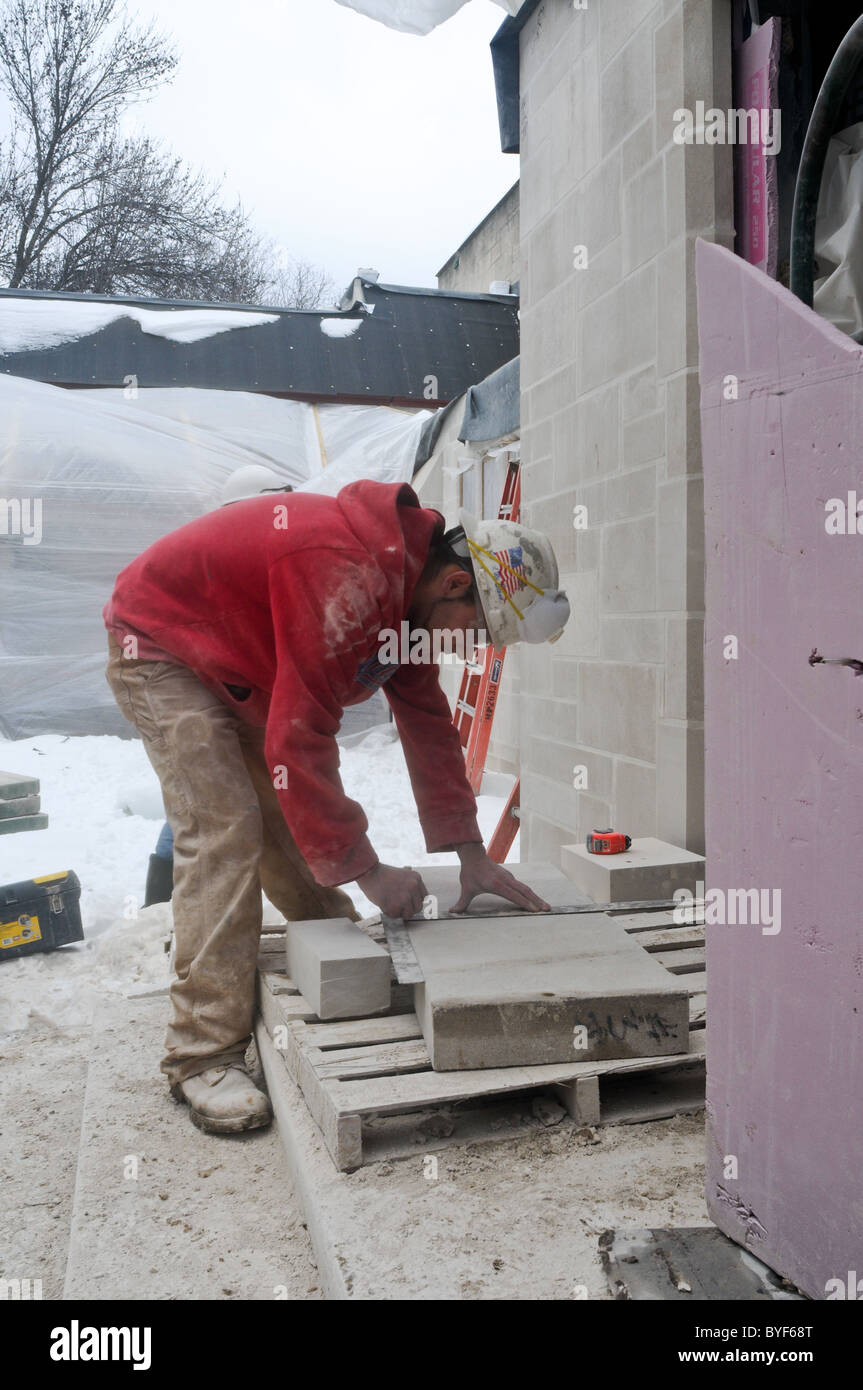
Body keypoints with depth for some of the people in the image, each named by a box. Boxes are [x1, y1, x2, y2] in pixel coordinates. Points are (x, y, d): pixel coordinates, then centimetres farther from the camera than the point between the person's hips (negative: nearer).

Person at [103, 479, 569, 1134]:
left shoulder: (410, 584, -4)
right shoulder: (346, 573, -36)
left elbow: (428, 723, 1)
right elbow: (301, 739, -36)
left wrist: (471, 854, -1)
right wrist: (367, 870, -28)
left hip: (240, 673, 9)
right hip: (158, 648, -9)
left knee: (293, 821, 9)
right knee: (224, 828, -19)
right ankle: (204, 1056, -14)